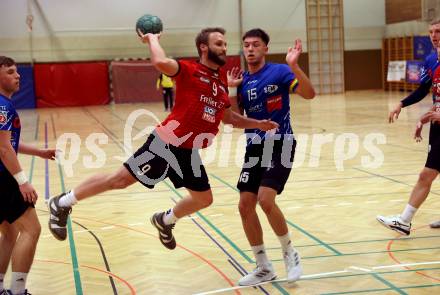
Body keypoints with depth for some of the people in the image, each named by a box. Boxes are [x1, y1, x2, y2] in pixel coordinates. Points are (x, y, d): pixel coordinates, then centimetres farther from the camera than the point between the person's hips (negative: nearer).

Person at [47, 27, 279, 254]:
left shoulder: (222, 81, 11)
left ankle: (164, 221, 40)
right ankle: (62, 204, 13)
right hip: (166, 143, -7)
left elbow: (227, 117, 21)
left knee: (204, 199, 13)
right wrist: (153, 39, -14)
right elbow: (161, 62, -32)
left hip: (189, 151, 8)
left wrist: (257, 124, 12)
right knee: (120, 180, -4)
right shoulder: (189, 70, -11)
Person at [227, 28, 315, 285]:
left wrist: (294, 66, -33)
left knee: (265, 200, -22)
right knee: (245, 206, 0)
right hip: (254, 148, 6)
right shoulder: (243, 81, 10)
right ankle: (264, 268, 15)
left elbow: (309, 94, -20)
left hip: (280, 145, -6)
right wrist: (230, 89, -2)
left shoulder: (279, 72, -7)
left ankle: (290, 253, 3)